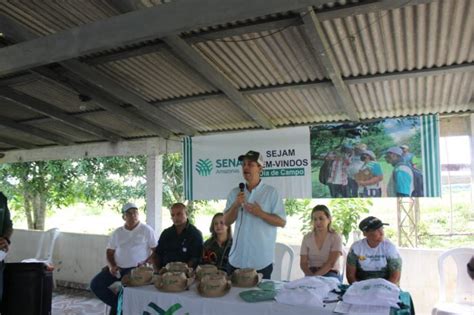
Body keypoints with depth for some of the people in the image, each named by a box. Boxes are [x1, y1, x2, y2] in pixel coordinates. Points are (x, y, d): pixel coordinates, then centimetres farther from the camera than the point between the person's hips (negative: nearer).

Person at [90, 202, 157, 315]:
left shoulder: (146, 230, -2)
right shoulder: (117, 232, 12)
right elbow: (109, 252, 14)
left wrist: (145, 263, -18)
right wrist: (111, 266, -4)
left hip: (136, 269, -5)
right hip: (117, 268, 5)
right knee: (95, 284, -9)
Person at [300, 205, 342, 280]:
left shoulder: (335, 238, -1)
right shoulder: (307, 238, 8)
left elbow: (331, 263, -14)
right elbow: (303, 263, 1)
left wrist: (315, 276, -27)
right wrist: (311, 275, -20)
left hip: (331, 274, -1)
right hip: (311, 273, 1)